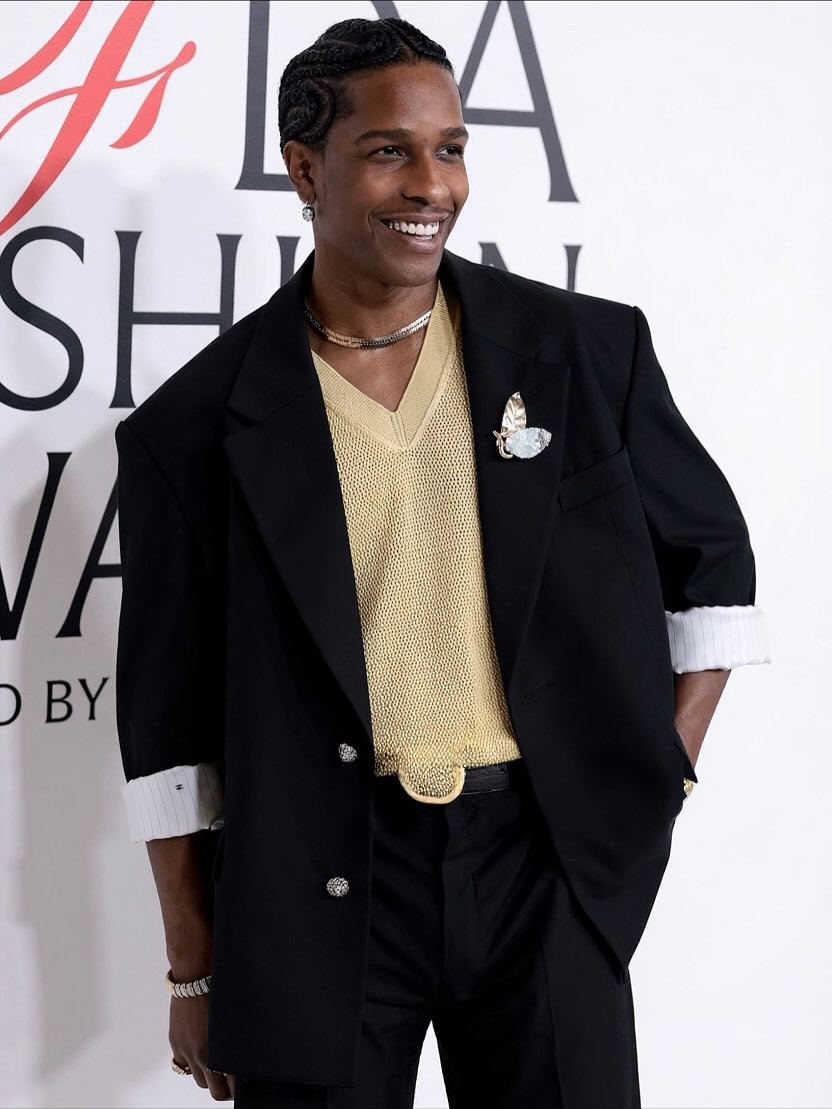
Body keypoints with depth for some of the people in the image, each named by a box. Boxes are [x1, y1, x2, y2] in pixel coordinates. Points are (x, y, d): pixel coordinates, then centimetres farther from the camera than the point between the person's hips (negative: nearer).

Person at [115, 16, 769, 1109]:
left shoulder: (587, 350, 1)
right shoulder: (200, 425, -2)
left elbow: (711, 556, 14)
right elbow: (170, 722, 2)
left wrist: (663, 777, 6)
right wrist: (195, 973, 3)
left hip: (546, 867, 1)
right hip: (319, 893, -1)